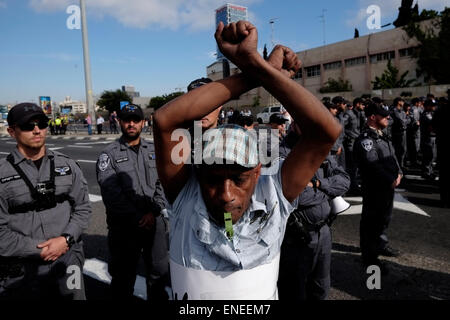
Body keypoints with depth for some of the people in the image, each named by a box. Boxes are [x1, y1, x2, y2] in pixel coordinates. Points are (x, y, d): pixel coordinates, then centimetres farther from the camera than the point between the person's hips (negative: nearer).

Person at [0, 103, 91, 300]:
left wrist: (66, 239, -11)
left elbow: (82, 208, 3)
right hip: (20, 271, -2)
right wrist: (39, 250, -14)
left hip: (67, 260, 2)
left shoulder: (67, 165, 2)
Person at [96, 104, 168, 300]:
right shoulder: (109, 154, -3)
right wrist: (138, 218, -14)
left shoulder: (153, 151, 9)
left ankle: (157, 297, 36)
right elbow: (111, 194, -11)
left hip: (154, 223, 3)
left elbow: (163, 185, 3)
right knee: (123, 276, 12)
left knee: (160, 271, 13)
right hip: (124, 227, -3)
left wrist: (153, 212, -11)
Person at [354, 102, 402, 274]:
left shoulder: (382, 135, 12)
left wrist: (398, 173, 1)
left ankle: (381, 245, 44)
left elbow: (392, 156, 16)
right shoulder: (365, 139, -20)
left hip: (388, 185, 10)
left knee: (385, 217, 24)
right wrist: (391, 180, -19)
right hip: (374, 188, -10)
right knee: (371, 221, 2)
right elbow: (373, 165, -26)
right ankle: (369, 257, 16)